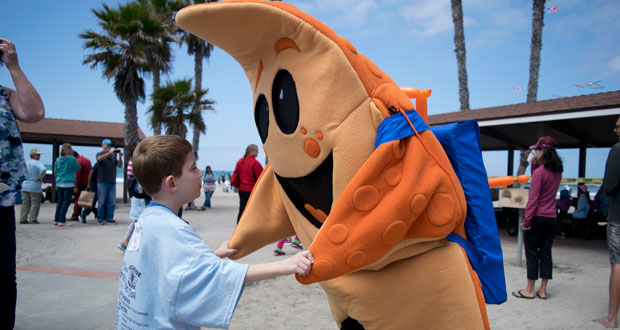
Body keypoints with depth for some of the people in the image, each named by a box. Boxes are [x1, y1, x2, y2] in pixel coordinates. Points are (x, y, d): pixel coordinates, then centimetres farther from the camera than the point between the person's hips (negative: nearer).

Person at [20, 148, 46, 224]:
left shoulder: (25, 163, 10)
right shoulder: (37, 163, -11)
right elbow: (43, 170, -29)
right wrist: (40, 178, -15)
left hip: (25, 186, 6)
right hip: (35, 187, -6)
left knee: (25, 204, 12)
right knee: (35, 204, 1)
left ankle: (23, 219, 12)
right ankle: (33, 219, 1)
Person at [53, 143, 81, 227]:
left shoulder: (58, 160, 6)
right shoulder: (71, 159, -11)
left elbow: (55, 172, 15)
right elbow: (78, 168, 2)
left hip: (59, 183, 6)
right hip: (68, 183, -6)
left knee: (60, 201, 15)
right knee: (66, 201, -2)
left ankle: (56, 220, 19)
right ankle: (61, 221, -4)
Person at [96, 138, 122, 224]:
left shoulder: (113, 155, 14)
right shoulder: (99, 154, 4)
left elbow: (120, 165, 8)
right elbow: (100, 158, -20)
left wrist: (120, 157, -8)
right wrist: (110, 152, -28)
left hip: (112, 182, 4)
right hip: (102, 182, -4)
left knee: (112, 201, 3)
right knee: (101, 201, -1)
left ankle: (109, 218, 10)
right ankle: (100, 219, 6)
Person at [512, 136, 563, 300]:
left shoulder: (540, 171, -14)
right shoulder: (558, 172, 8)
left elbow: (533, 198, -17)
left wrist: (527, 220, -14)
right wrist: (535, 166, 10)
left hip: (537, 217, -7)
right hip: (551, 217, 7)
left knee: (532, 253, 1)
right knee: (546, 253, 11)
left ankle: (530, 290, 8)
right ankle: (543, 290, 16)